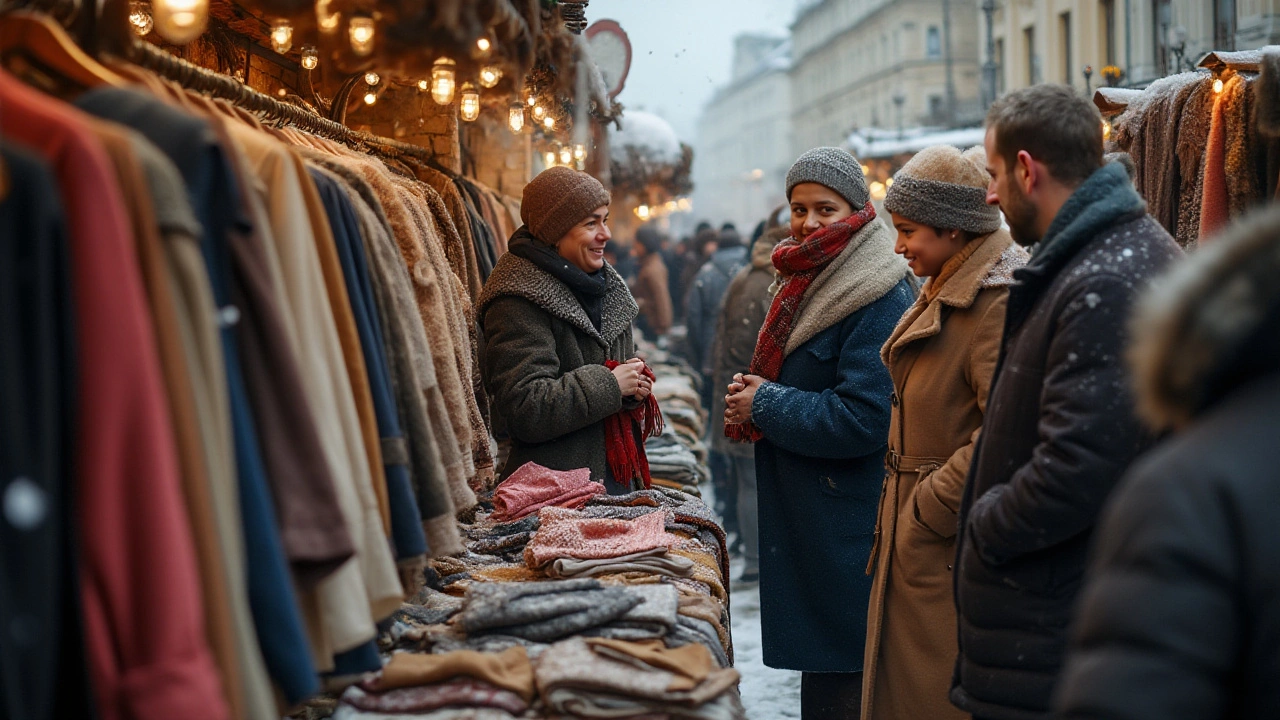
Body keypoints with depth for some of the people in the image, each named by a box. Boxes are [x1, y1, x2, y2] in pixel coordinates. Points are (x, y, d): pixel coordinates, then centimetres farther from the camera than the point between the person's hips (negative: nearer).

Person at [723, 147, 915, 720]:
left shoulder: (880, 301, -16)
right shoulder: (809, 283, 14)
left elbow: (862, 420, -23)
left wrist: (764, 405, -12)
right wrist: (755, 396, 3)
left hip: (850, 534, -9)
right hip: (804, 521, 9)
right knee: (818, 671, 17)